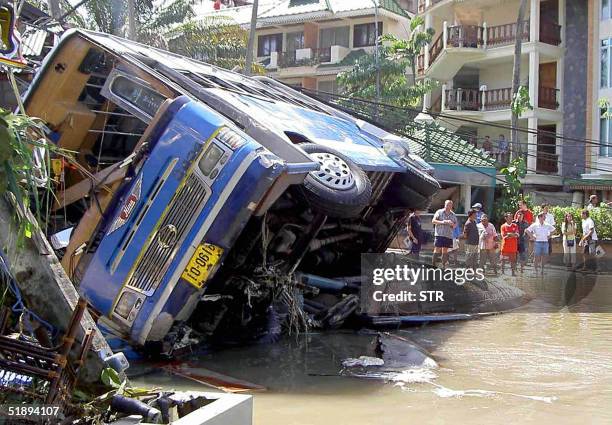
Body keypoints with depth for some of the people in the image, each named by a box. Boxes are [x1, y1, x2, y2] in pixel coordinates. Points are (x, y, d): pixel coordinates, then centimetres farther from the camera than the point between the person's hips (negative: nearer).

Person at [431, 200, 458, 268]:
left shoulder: (453, 215, 14)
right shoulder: (439, 212, 3)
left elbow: (455, 225, 16)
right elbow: (433, 221, -4)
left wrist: (452, 224, -8)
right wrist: (442, 222, -18)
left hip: (448, 235, 4)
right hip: (439, 234, -4)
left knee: (445, 250, 6)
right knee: (437, 249, -8)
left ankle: (444, 264, 9)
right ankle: (434, 263, -4)